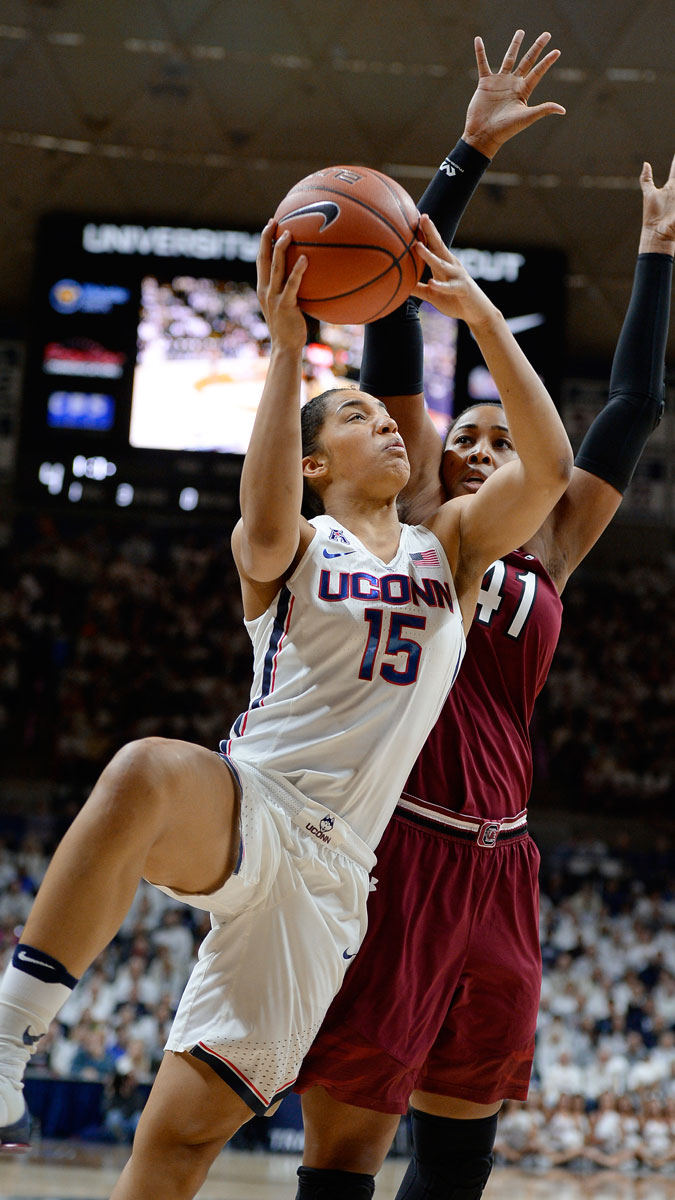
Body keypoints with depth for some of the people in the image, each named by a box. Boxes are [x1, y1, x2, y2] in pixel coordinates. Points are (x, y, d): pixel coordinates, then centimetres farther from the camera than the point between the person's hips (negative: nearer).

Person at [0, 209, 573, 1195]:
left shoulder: (451, 546, 19)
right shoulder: (297, 549, 9)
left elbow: (549, 469, 1)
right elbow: (265, 534, -17)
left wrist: (483, 317, -8)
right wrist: (287, 347, -22)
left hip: (329, 870, 3)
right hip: (244, 810, -3)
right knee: (147, 771, -41)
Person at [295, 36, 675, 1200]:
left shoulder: (546, 558, 15)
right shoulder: (411, 524, 5)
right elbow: (392, 336, -1)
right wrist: (469, 156, -2)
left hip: (495, 866, 5)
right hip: (396, 849, -5)